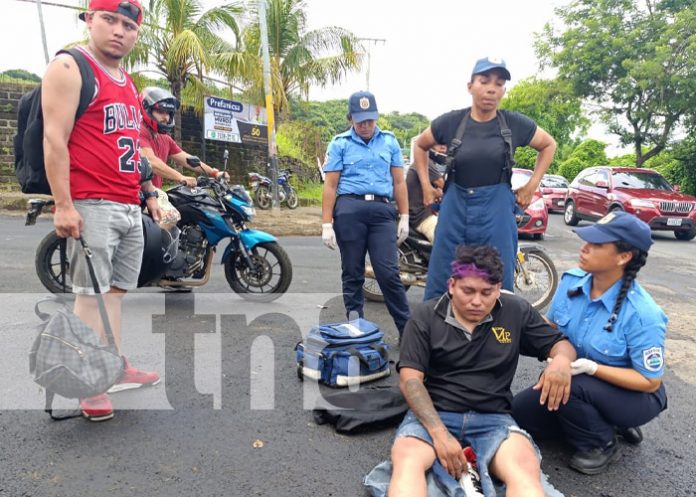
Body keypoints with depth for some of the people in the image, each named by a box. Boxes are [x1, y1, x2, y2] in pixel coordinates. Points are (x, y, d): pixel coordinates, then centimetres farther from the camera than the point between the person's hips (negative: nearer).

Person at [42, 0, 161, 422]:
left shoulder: (128, 83, 21)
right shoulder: (70, 68, -3)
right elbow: (54, 138, -12)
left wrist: (150, 193, 22)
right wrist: (63, 204, -19)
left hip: (130, 207, 8)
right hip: (91, 205, -8)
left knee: (116, 290, 11)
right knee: (91, 292, -4)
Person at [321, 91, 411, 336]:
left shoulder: (390, 141, 14)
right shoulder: (339, 144, 7)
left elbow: (399, 182, 14)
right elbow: (330, 186, 3)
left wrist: (404, 217, 8)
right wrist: (327, 224, -4)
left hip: (382, 210, 1)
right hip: (349, 210, -1)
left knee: (388, 273, -4)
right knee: (352, 274, 6)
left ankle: (408, 328, 5)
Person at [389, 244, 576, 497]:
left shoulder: (516, 312, 7)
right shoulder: (425, 316, 1)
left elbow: (560, 344, 16)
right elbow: (410, 379, -5)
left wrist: (562, 359, -12)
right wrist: (439, 433, -19)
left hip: (493, 418, 1)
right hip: (432, 414, -1)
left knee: (526, 471, -32)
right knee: (407, 461, -33)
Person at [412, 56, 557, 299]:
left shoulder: (515, 124, -1)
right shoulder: (451, 122, -2)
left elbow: (549, 145, 16)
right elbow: (420, 146, 16)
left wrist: (532, 185, 8)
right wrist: (426, 186, 9)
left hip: (497, 209, 0)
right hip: (456, 207, 0)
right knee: (440, 282, 5)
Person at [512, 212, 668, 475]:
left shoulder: (642, 314, -29)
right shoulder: (571, 281, -13)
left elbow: (651, 382, -20)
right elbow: (550, 327, 3)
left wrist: (592, 368, -31)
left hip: (634, 396, -6)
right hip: (582, 386, 6)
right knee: (521, 411, -3)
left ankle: (601, 445, -1)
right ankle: (604, 422, 13)